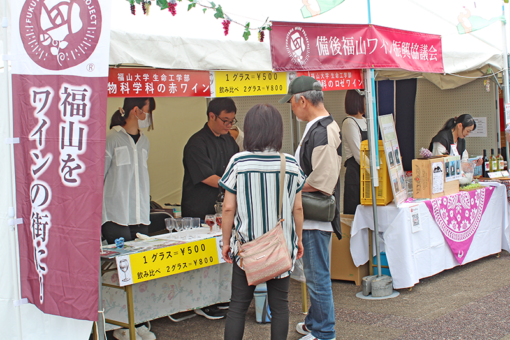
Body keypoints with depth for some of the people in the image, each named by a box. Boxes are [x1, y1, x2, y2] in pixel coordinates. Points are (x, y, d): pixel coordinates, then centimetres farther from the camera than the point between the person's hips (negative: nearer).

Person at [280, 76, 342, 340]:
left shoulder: (322, 132, -21)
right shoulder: (318, 127, 12)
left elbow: (322, 181, -24)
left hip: (316, 217, -11)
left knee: (317, 276, 0)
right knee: (314, 274, 21)